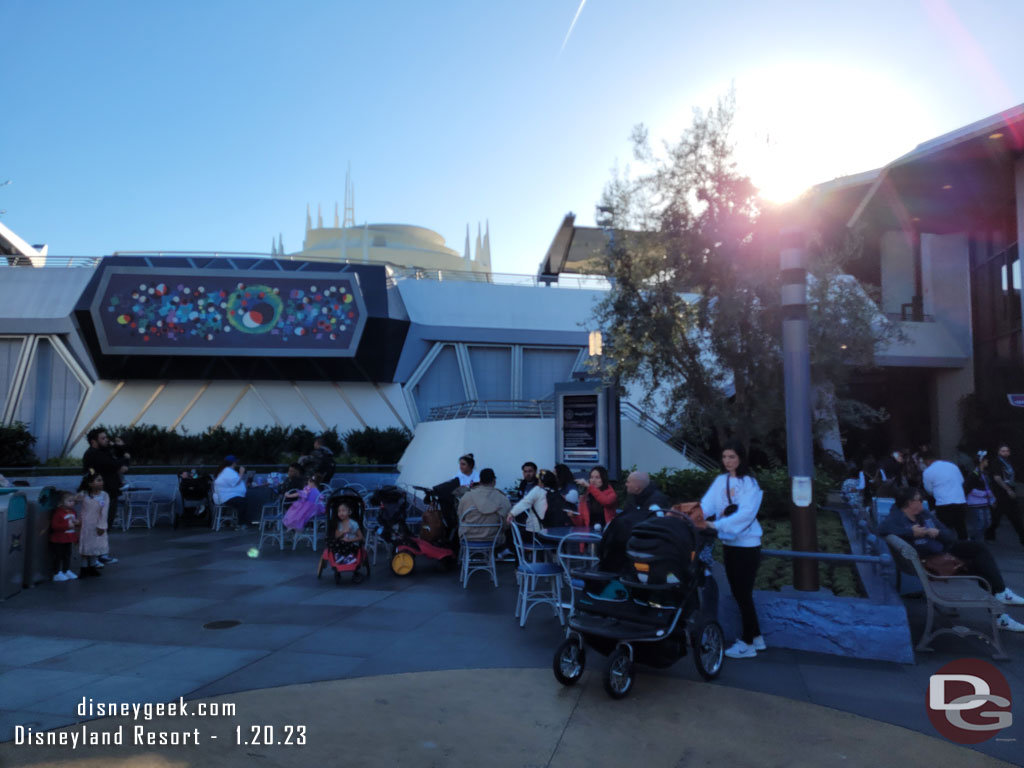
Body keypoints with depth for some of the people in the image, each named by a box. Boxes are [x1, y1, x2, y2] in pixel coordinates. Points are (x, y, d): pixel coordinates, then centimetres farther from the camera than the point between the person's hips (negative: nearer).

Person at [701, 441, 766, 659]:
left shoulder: (749, 483, -12)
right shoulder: (720, 481, 6)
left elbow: (746, 513, -24)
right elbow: (707, 503, -6)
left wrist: (717, 524, -34)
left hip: (747, 545, -6)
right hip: (728, 544, 6)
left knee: (744, 594, -1)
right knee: (738, 593, 13)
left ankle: (748, 643, 12)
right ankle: (756, 637, 27)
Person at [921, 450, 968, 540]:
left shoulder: (927, 472, -3)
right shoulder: (953, 465, 10)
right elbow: (962, 481, 18)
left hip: (944, 505, -4)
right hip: (961, 502, 5)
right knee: (962, 532, 14)